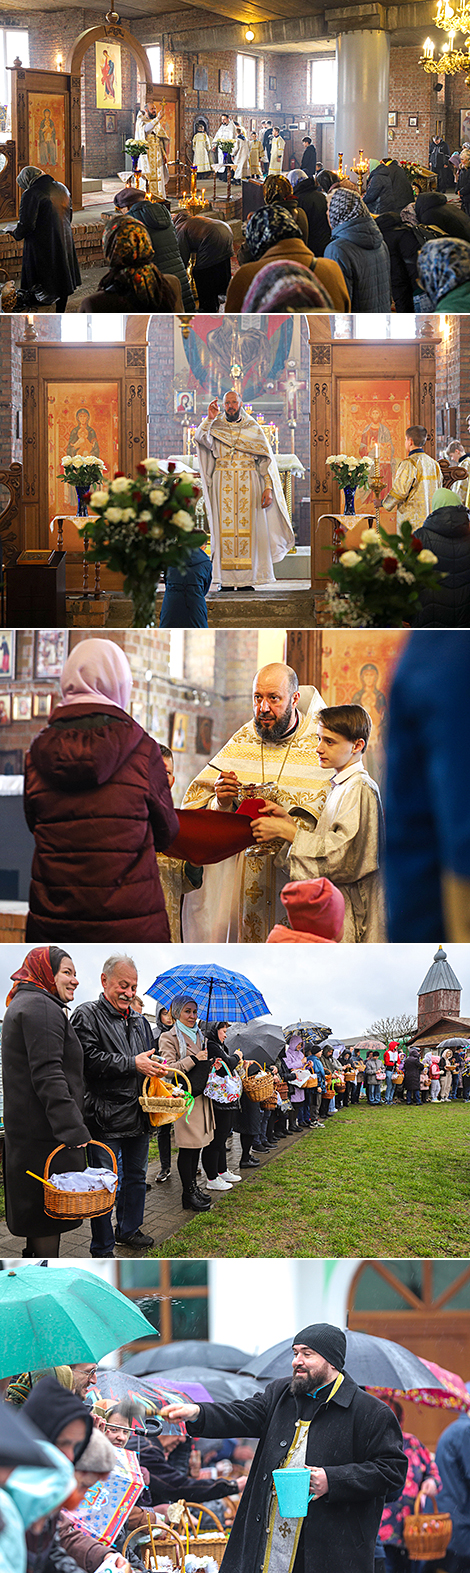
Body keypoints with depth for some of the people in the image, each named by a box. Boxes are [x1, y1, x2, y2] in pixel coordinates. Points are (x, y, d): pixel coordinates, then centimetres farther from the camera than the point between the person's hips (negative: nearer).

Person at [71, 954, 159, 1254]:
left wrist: (154, 1073, 8)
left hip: (138, 1114, 8)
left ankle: (129, 1229, 36)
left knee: (136, 1175, 19)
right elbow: (90, 1059, -20)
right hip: (106, 1117, -8)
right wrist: (132, 1064, -19)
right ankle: (102, 1248, 5)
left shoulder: (137, 1020, 16)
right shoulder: (88, 1015, -8)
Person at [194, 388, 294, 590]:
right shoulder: (216, 427, 9)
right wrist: (209, 419, -25)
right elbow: (200, 438, -12)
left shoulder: (253, 428, 8)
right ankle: (226, 580, -2)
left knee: (247, 528, -2)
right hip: (223, 484, 0)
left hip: (248, 485, 0)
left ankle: (246, 579, 0)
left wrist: (268, 488, -5)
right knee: (225, 528, -3)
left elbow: (266, 460, 5)